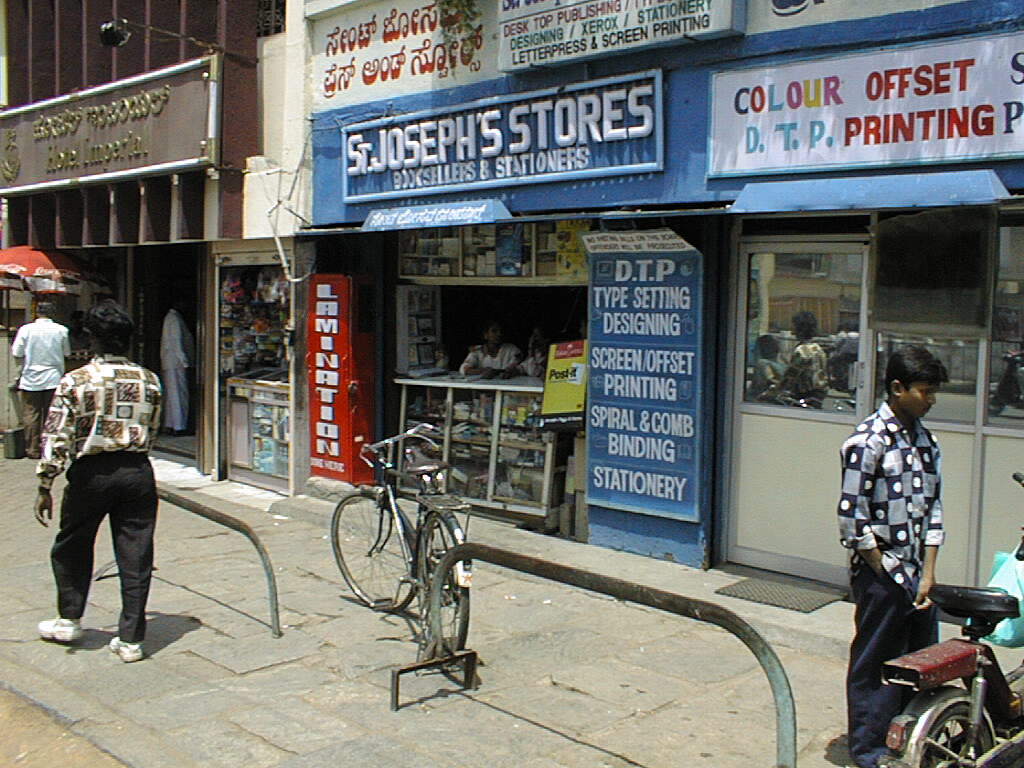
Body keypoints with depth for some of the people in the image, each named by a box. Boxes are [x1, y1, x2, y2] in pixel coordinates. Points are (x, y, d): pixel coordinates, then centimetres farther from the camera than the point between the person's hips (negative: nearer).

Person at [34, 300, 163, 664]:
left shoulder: (76, 381, -9)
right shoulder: (148, 381, 2)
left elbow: (56, 439, -10)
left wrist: (45, 486, -4)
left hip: (92, 473, -2)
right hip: (138, 472, 2)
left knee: (72, 548, 20)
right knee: (136, 556, 6)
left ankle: (69, 620, 34)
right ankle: (131, 639, 9)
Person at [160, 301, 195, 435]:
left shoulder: (170, 317, 18)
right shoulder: (174, 318, -13)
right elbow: (176, 342, -18)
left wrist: (185, 360, 19)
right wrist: (185, 361, -18)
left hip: (169, 363, 10)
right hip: (176, 363, -10)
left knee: (171, 394, 11)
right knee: (179, 393, -7)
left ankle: (169, 425, 14)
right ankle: (178, 426, -6)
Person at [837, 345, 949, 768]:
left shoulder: (925, 440, 9)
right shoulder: (868, 441, -15)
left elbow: (933, 509, 10)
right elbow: (852, 519, -16)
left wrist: (927, 574, 2)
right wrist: (889, 574, -10)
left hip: (916, 574, 7)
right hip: (881, 574, -7)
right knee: (876, 665, 5)